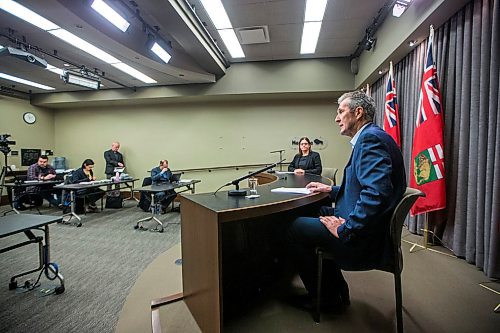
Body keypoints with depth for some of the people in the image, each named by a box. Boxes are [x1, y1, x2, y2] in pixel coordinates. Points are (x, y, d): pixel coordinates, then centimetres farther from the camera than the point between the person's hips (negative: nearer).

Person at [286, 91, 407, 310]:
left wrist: (345, 229, -23)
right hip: (371, 230, 10)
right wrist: (332, 190, 13)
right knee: (317, 213, 22)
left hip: (366, 238, -10)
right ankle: (335, 291, 28)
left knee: (294, 228, -2)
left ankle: (326, 296, 21)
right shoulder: (370, 137, 14)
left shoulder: (371, 137, -19)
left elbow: (377, 192, -31)